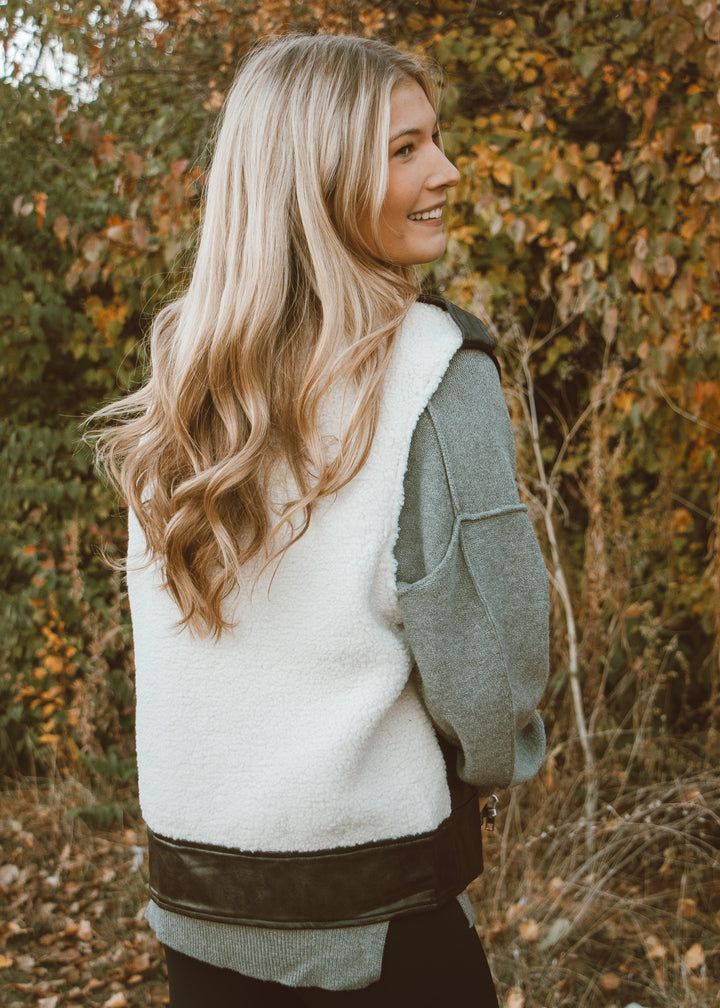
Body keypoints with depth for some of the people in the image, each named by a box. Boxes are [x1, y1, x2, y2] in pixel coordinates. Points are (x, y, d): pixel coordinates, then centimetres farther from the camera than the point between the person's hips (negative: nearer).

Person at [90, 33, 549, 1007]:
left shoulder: (178, 380, 1)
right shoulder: (433, 364, -18)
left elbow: (202, 652, 8)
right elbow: (486, 655, -17)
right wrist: (486, 767, 3)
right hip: (373, 914, -5)